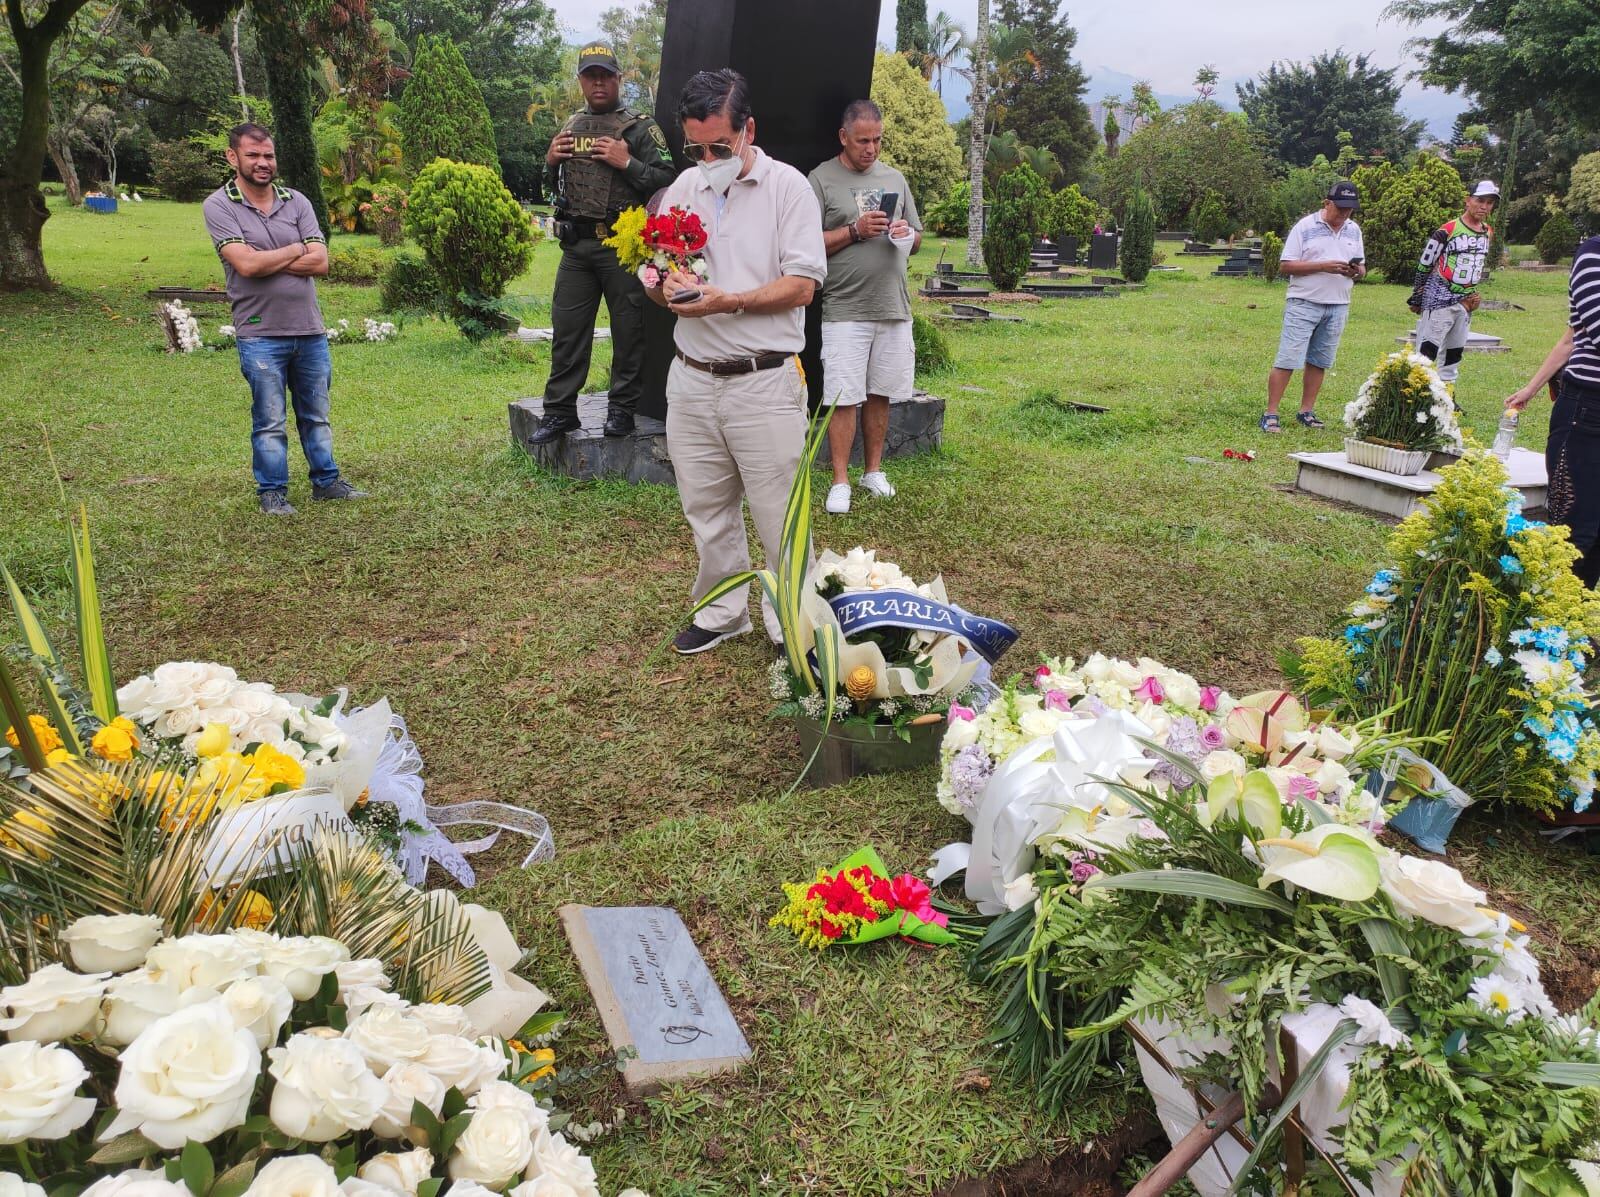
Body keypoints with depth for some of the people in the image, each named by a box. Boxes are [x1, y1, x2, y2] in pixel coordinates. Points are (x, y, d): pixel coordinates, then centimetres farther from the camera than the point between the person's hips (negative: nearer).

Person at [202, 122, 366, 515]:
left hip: (310, 331, 4)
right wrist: (297, 250, -5)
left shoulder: (296, 202, 7)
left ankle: (326, 481, 26)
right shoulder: (219, 206, -4)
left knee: (316, 415, 14)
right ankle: (272, 491, 15)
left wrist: (266, 262, -11)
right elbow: (246, 264, -17)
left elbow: (320, 263, -5)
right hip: (260, 335, -4)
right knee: (270, 421, 3)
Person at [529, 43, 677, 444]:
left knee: (627, 329, 0)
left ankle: (622, 408, 11)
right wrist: (550, 163, 7)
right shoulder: (570, 128, 18)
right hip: (576, 246, 5)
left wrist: (626, 163, -17)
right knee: (566, 328, 6)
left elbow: (666, 180, -9)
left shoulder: (640, 127, 0)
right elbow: (555, 188, 26)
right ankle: (560, 410, 13)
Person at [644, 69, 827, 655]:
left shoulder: (787, 185, -3)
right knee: (706, 509, 13)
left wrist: (729, 302, -21)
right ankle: (723, 613, 29)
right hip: (692, 381, 5)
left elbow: (802, 285, -11)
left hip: (765, 382, -5)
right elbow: (651, 272, 18)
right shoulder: (683, 187, 13)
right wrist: (666, 287, -6)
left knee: (780, 516, -2)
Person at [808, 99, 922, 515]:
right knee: (844, 398, -4)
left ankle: (873, 471, 22)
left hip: (894, 308, 5)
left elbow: (917, 240, 20)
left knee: (880, 394, 10)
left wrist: (906, 234, -3)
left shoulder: (895, 178, 15)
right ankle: (840, 481, 3)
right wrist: (855, 231, -14)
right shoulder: (822, 180, 0)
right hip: (845, 310, -4)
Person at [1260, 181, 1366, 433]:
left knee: (1319, 362, 8)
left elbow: (1361, 267, 19)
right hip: (1304, 303, -5)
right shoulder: (1305, 227, -3)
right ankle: (1271, 414, -6)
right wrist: (1322, 266, -17)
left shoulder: (1354, 230, 13)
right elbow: (1285, 265, -8)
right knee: (1287, 360, -8)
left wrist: (1357, 271, -6)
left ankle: (1307, 411, 16)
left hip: (1338, 306, 5)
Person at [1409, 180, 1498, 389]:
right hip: (1439, 300, -7)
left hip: (1466, 302, 7)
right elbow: (1424, 265, -6)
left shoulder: (1488, 233, 10)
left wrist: (1472, 295, 17)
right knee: (1427, 352, -10)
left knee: (1454, 354, 13)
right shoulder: (1447, 230, -12)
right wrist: (1416, 299, -3)